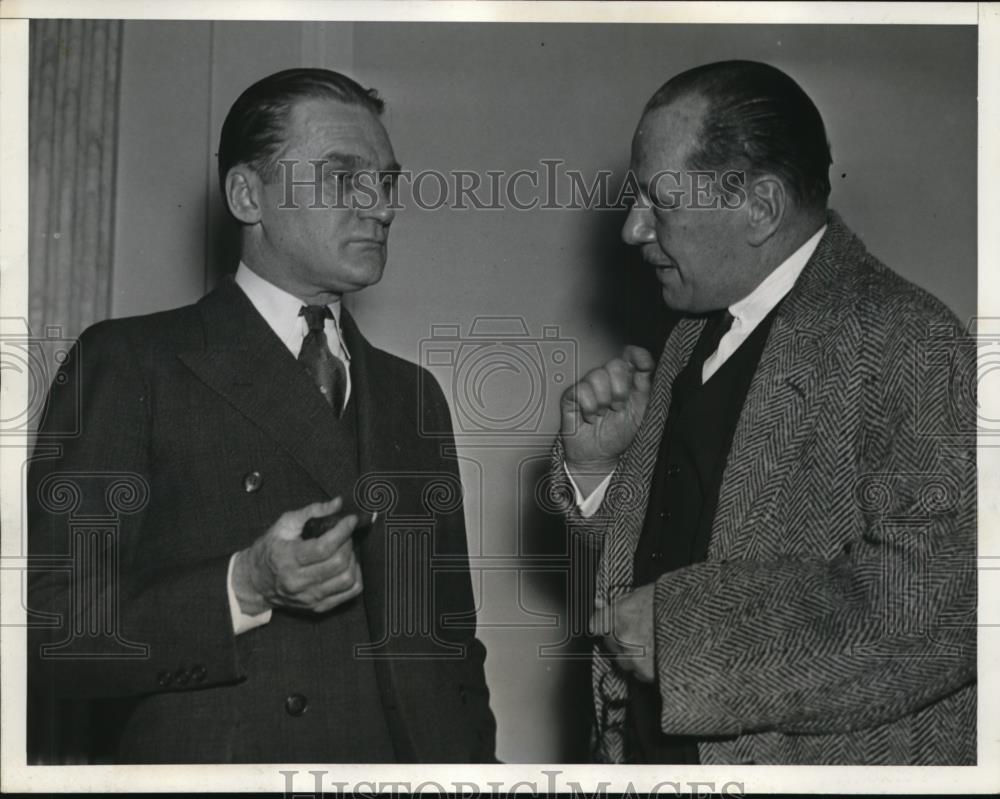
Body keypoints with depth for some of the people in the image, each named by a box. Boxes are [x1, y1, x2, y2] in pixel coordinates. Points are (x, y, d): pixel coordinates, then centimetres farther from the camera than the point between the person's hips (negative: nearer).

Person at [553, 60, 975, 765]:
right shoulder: (696, 333, 7)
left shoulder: (909, 344, -19)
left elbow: (933, 604, -29)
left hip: (827, 760, -7)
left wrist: (686, 628, -24)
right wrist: (596, 465, -6)